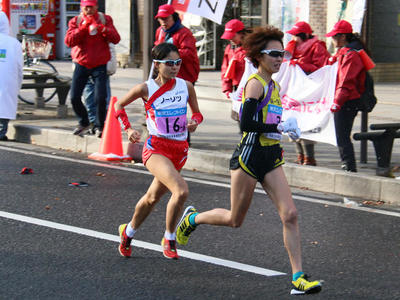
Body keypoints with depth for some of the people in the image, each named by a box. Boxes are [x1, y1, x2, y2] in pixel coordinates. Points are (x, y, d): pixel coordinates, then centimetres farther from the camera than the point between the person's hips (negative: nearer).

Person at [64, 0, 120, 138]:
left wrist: (102, 29, -23)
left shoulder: (105, 19, 3)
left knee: (100, 98, -11)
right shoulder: (75, 21, 3)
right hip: (81, 64, 1)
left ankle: (99, 126, 10)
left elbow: (116, 39, -8)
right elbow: (69, 41, -11)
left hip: (100, 65, -1)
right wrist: (83, 27, -19)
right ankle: (83, 123, 21)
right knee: (74, 97, -4)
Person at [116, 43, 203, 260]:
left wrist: (194, 122, -7)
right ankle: (169, 239, -6)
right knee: (181, 191, -25)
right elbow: (119, 106, 9)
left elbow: (197, 113, 15)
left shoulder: (185, 86, 1)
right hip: (156, 148, -5)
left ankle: (128, 233, 44)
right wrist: (128, 130, -2)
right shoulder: (146, 89, -7)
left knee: (153, 197, 19)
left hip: (180, 150, 5)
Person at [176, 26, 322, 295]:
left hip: (271, 157, 7)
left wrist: (288, 129, 9)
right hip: (250, 156, -7)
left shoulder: (274, 86, 14)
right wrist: (280, 127, -19)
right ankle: (192, 218, 36)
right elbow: (246, 124, -22)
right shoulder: (255, 84, -13)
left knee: (290, 215, -8)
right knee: (234, 220, 7)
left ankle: (298, 278, -8)